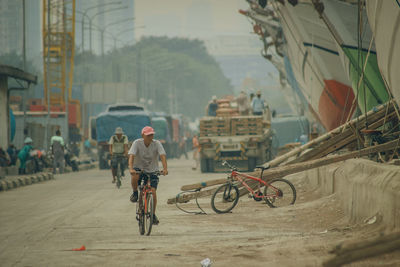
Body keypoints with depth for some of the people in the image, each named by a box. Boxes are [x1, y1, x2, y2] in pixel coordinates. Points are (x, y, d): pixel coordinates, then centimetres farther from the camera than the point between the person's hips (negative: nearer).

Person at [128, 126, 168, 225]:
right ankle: (135, 193, -6)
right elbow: (131, 156, -25)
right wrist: (131, 168, -43)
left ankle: (153, 215, 6)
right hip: (139, 168, -1)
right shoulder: (137, 143, -14)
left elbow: (163, 156, -24)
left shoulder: (157, 144, -12)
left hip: (152, 171, 1)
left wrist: (165, 169, -41)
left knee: (153, 191, -13)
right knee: (135, 177, -37)